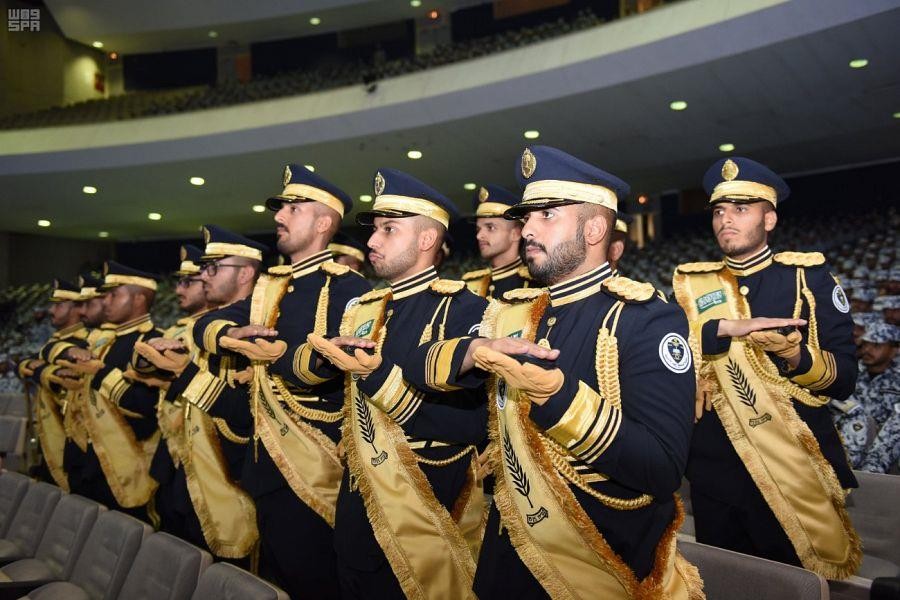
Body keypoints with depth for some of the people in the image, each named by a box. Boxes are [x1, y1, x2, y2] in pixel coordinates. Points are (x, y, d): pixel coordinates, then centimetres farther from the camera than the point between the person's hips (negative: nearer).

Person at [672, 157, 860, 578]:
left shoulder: (808, 276, 0)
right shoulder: (690, 283, 5)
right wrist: (724, 329, -22)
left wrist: (797, 356, -23)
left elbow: (844, 379, -5)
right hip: (715, 472, 2)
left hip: (797, 473, -1)